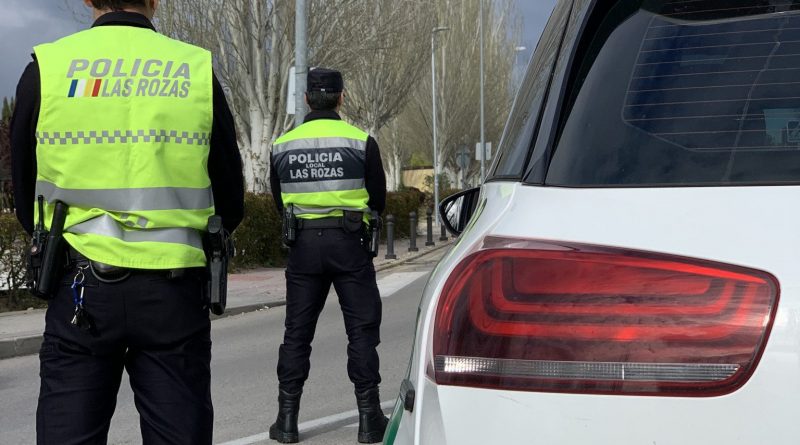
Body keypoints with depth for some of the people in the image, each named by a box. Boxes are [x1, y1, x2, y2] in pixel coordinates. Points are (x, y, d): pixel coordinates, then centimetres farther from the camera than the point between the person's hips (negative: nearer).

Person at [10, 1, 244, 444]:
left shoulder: (45, 67, -1)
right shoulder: (197, 70, 0)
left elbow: (25, 198, 7)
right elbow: (230, 203, 6)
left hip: (80, 289, 0)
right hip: (173, 291, 1)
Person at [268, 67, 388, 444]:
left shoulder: (282, 146, 3)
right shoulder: (360, 142, -5)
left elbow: (279, 203, 12)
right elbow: (378, 200, 2)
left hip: (303, 244, 2)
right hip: (348, 243, -2)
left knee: (297, 331, 9)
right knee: (362, 328, 5)